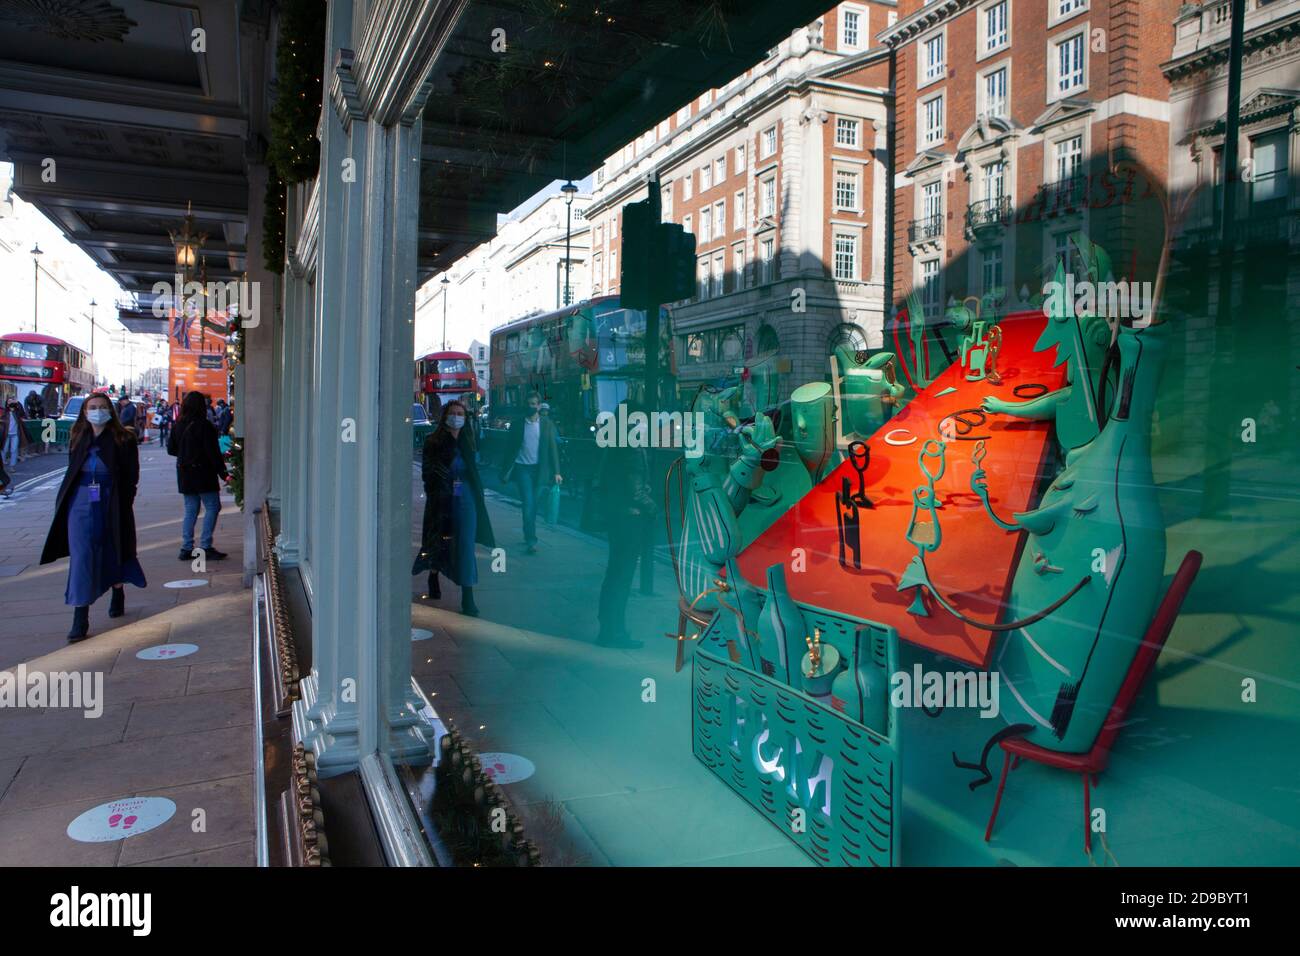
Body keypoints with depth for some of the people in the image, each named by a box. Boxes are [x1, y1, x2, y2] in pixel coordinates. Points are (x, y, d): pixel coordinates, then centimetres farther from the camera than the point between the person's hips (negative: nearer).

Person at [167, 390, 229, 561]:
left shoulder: (177, 426, 5)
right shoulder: (204, 426, -14)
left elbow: (171, 449, 11)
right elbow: (212, 452, -15)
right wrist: (222, 471, -10)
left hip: (184, 473, 7)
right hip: (203, 472, -7)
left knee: (190, 510, 13)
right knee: (212, 507, -1)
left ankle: (186, 548, 12)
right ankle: (205, 547, -5)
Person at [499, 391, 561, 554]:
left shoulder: (546, 424, 2)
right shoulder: (518, 423, -1)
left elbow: (552, 448, 1)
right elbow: (509, 447, 2)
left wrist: (556, 472, -5)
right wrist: (506, 471, 0)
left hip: (539, 469, 2)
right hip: (522, 468, -2)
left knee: (533, 504, 11)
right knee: (528, 504, -10)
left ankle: (528, 535, 27)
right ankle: (531, 540, -8)